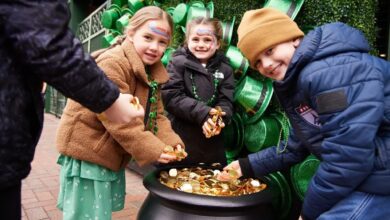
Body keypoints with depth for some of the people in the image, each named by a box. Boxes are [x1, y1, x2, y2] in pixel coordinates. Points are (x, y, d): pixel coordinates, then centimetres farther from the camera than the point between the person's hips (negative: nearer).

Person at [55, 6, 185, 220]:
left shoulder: (153, 72, 6)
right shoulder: (112, 63, -23)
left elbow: (156, 115, 4)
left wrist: (171, 141, -13)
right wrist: (151, 149, -27)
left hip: (113, 155, 9)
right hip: (87, 152, -8)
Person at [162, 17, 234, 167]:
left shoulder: (224, 69, 7)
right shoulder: (178, 63, -2)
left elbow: (226, 102, 1)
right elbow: (171, 97, -12)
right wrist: (202, 113, -22)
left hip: (212, 141, 3)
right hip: (179, 138, -3)